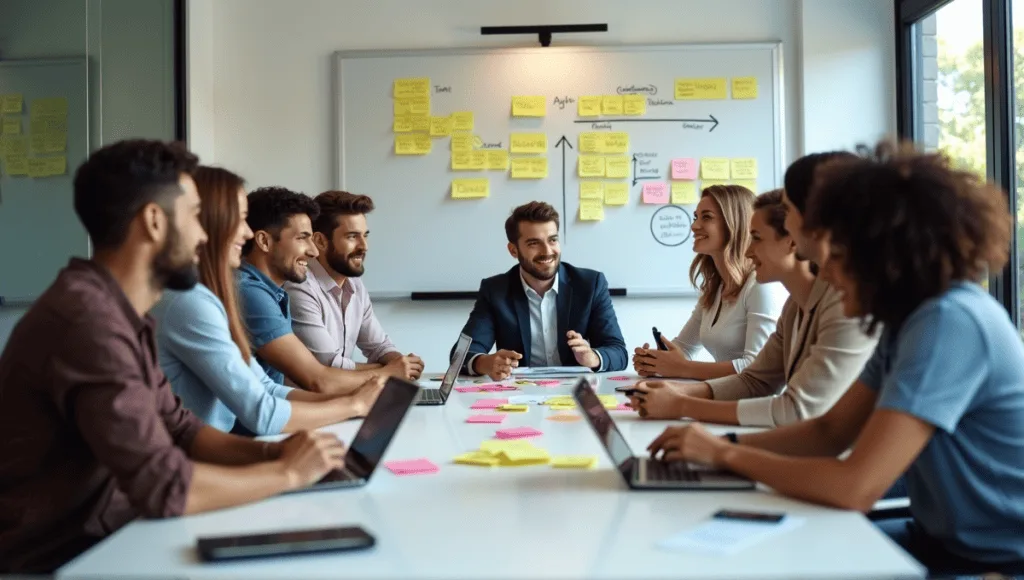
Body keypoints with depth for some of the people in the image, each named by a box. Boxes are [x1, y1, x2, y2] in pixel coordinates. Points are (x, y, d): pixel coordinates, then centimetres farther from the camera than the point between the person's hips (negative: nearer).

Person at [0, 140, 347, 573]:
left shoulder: (119, 311, 6)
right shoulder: (87, 317, -26)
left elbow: (178, 428, 10)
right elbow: (163, 486, -28)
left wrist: (271, 452, -6)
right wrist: (286, 473, -15)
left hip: (102, 537, 8)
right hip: (57, 560, -8)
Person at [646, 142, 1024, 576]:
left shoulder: (951, 322, -26)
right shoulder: (910, 319, 4)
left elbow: (857, 487, -30)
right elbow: (830, 432, 6)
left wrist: (725, 455, -18)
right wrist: (724, 444, -8)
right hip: (945, 539, 8)